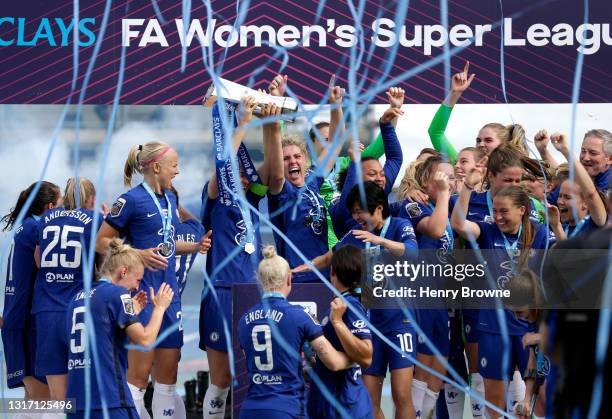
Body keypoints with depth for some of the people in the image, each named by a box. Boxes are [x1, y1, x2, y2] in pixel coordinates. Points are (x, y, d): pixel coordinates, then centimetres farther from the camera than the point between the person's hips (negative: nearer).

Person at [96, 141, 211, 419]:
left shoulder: (170, 199, 13)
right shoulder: (132, 200, -10)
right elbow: (101, 242, -9)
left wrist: (195, 247, 9)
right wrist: (139, 255, -21)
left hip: (169, 292, 8)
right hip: (142, 291, -8)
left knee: (168, 373, 8)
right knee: (139, 373, -7)